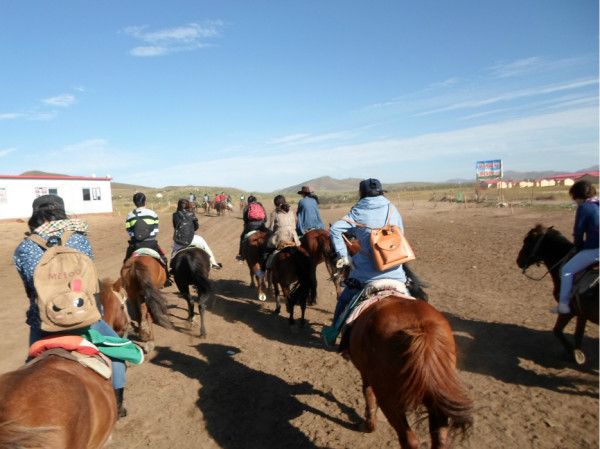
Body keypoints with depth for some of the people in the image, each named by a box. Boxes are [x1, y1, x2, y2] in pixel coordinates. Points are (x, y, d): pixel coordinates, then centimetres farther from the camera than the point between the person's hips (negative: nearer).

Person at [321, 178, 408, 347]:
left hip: (365, 273, -1)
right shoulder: (392, 209, 5)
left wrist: (343, 256, -9)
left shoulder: (357, 212, -1)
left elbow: (334, 229, -11)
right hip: (394, 271, 1)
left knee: (344, 299, 21)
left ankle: (332, 333, 35)